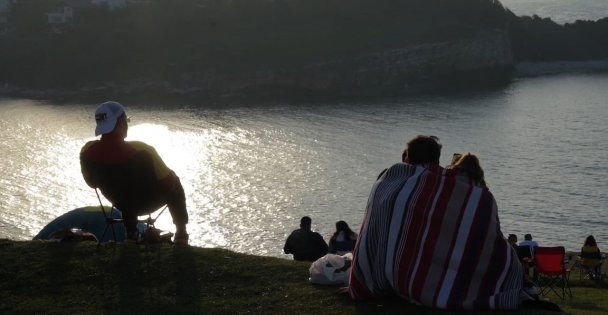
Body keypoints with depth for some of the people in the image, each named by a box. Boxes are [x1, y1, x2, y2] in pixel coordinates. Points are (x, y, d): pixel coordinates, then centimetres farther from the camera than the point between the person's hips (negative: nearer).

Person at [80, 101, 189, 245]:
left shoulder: (86, 152, -21)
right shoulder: (141, 151, -34)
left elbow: (92, 182, 0)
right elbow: (168, 182, -21)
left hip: (121, 204, 4)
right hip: (149, 202, -4)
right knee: (174, 182, 27)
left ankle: (131, 235, 39)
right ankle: (181, 233, 25)